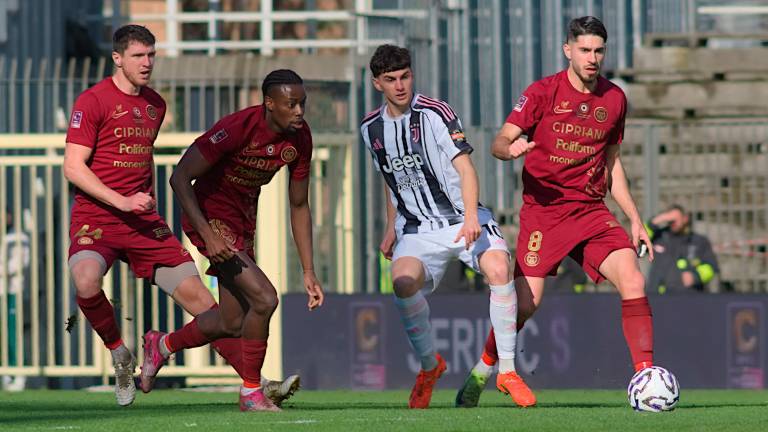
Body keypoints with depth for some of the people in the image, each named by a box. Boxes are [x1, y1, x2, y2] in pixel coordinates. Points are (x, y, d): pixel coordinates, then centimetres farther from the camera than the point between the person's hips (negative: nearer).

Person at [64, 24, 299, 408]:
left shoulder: (155, 104, 15)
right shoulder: (93, 101, -7)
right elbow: (73, 167, -12)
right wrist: (122, 201, -19)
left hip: (143, 220, 6)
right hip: (95, 217, -5)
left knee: (194, 293, -3)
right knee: (86, 280, -35)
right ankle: (120, 355, -8)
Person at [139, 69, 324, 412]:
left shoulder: (300, 139, -7)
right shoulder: (237, 128, -28)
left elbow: (299, 206, 4)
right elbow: (180, 178, -24)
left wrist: (308, 272, 1)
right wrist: (208, 235, -31)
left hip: (244, 223, 8)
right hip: (211, 218, -8)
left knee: (233, 324, 13)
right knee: (264, 299, -20)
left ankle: (162, 345, 40)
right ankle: (251, 393, -5)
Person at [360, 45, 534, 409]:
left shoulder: (434, 113, -10)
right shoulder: (371, 128, 7)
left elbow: (464, 166, -19)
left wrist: (471, 218, -33)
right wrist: (391, 229, 20)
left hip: (462, 219, -3)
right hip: (417, 230, 3)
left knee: (498, 269, -31)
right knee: (403, 282, -29)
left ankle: (507, 370, -15)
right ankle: (429, 366, -4)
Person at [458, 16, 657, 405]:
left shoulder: (614, 99, 9)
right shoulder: (544, 92, -3)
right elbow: (500, 142, -7)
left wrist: (634, 218, 14)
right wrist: (510, 148, -32)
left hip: (591, 209, 3)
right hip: (543, 208, -3)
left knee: (633, 281, -18)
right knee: (526, 301, -11)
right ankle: (483, 369, 14)